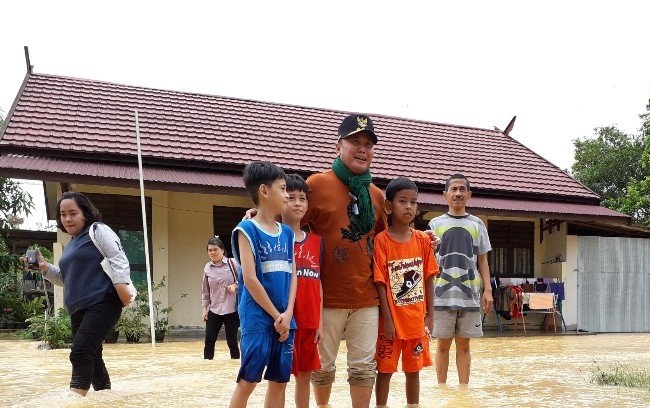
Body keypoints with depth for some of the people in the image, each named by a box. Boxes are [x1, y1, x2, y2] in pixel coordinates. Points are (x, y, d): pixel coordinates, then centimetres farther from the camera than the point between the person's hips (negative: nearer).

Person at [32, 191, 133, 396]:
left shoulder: (98, 231, -1)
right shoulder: (71, 244, 23)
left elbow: (117, 258, -11)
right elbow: (67, 279, 28)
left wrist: (121, 284, -25)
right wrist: (44, 266, 14)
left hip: (103, 302, -9)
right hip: (79, 309, 9)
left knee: (81, 350, -21)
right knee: (91, 356, 11)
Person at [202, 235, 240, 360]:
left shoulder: (232, 263, -4)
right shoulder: (207, 268, 5)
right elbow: (205, 291, 11)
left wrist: (235, 285, -17)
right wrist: (204, 308, 7)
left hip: (232, 310, -3)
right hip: (214, 310, 3)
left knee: (231, 340, 3)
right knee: (209, 340, 0)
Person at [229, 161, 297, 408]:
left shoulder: (287, 233, 12)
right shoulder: (247, 229, -7)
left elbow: (293, 276, 9)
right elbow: (250, 279, -12)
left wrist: (288, 314, -5)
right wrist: (275, 315, -10)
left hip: (285, 320, 6)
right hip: (257, 319, -6)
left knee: (279, 381, 10)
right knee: (247, 381, -2)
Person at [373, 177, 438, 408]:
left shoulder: (423, 240, 2)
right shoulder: (381, 241, -10)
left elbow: (428, 279, 6)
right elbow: (380, 283, -11)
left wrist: (430, 316, 4)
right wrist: (387, 320, -13)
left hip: (417, 320, 4)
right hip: (392, 320, -3)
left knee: (413, 369, 14)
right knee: (385, 370, 7)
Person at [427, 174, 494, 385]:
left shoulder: (477, 225, 9)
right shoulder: (436, 224, 5)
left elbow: (482, 260, 10)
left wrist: (487, 290, 2)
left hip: (469, 295, 1)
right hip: (442, 294, -1)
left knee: (464, 344, 7)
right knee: (443, 344, 5)